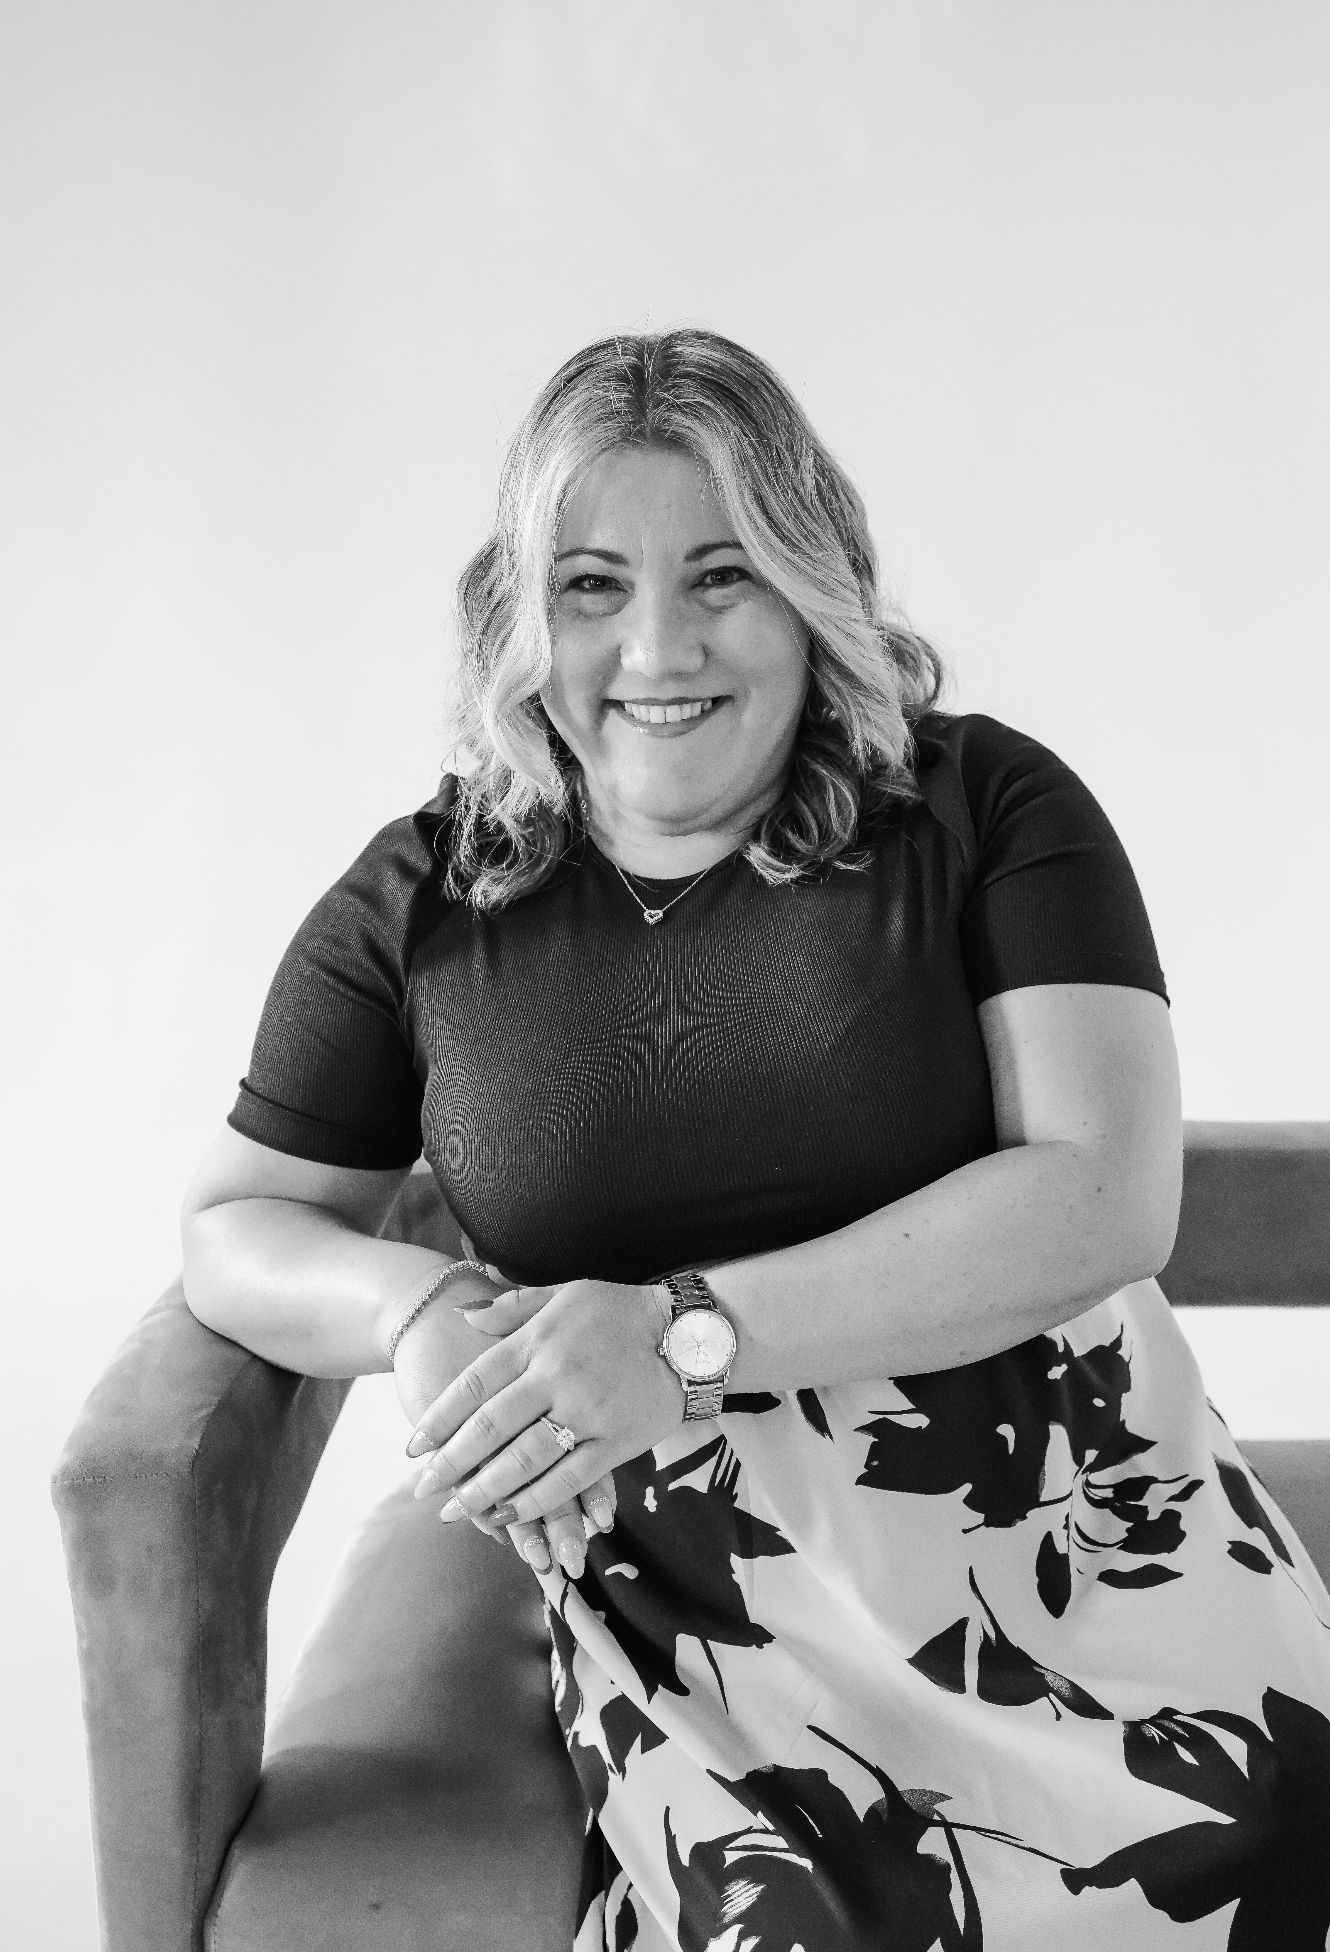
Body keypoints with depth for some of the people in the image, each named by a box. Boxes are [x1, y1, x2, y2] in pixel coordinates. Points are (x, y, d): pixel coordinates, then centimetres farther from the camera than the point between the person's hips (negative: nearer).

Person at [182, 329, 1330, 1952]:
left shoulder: (987, 810, 1)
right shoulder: (422, 902, 6)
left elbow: (1106, 1195, -9)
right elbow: (232, 1225, 14)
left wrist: (692, 1334, -18)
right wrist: (417, 1310, -10)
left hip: (1080, 1534, 0)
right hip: (694, 1621, 1)